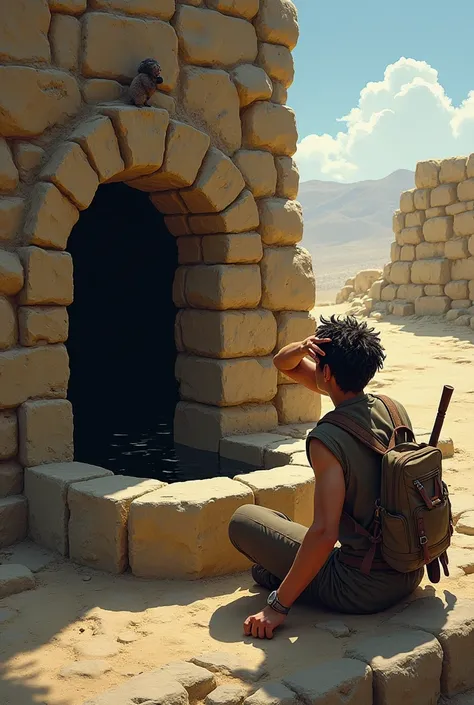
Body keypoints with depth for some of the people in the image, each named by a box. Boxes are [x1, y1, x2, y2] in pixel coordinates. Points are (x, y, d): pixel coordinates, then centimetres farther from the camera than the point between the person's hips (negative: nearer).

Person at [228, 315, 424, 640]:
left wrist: (278, 606, -22)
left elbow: (324, 533, -30)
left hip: (364, 589, -7)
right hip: (411, 574, 7)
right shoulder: (394, 409, 2)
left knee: (243, 519, 2)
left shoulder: (327, 439, -23)